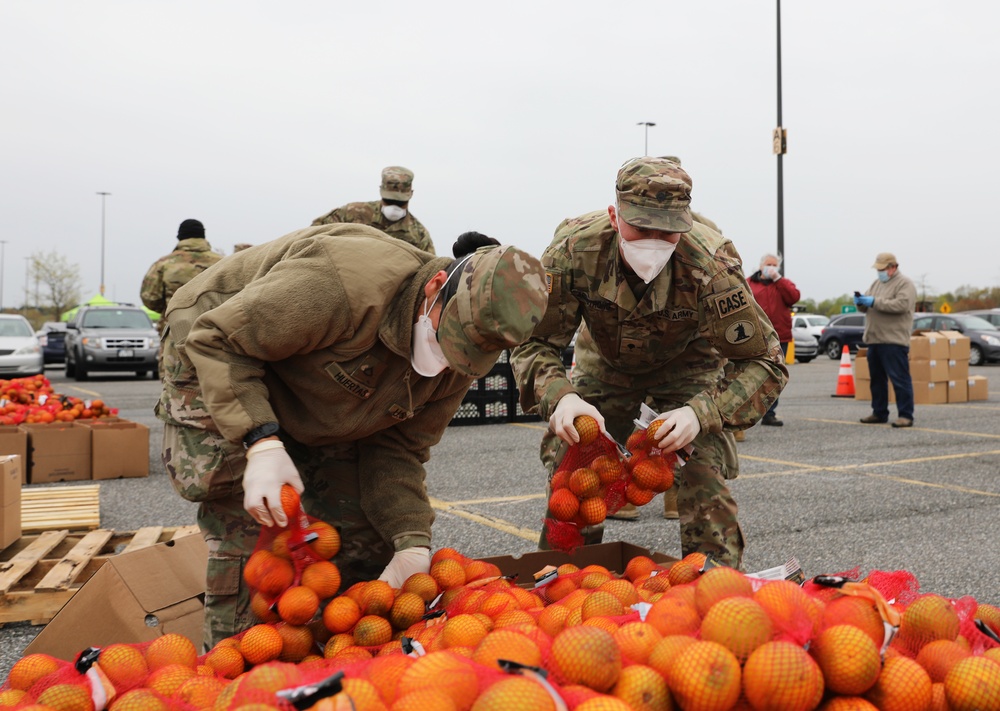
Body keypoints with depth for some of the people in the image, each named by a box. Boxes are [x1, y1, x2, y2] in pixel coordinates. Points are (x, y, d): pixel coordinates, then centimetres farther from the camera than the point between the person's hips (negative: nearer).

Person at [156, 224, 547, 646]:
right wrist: (261, 444, -43)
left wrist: (412, 543, -24)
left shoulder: (456, 362, -17)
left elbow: (397, 449, -10)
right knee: (247, 534, -18)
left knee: (365, 536, 0)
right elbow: (216, 340, -33)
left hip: (316, 410, 6)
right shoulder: (342, 284, -41)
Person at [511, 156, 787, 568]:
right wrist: (558, 396, -46)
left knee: (704, 467, -19)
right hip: (605, 361, 2)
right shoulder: (574, 249, -34)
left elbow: (764, 362, -30)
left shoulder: (711, 264, -38)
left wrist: (702, 413, -47)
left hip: (687, 364, -1)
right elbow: (532, 341, -24)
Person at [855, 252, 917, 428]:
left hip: (894, 341, -8)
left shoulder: (905, 284, -4)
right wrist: (860, 302, -4)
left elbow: (901, 304, -20)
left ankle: (905, 416, -5)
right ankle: (879, 413, 22)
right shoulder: (876, 284, 20)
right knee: (877, 379, 13)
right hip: (874, 340, 8)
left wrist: (875, 302, -21)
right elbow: (865, 307, 20)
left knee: (899, 379, -8)